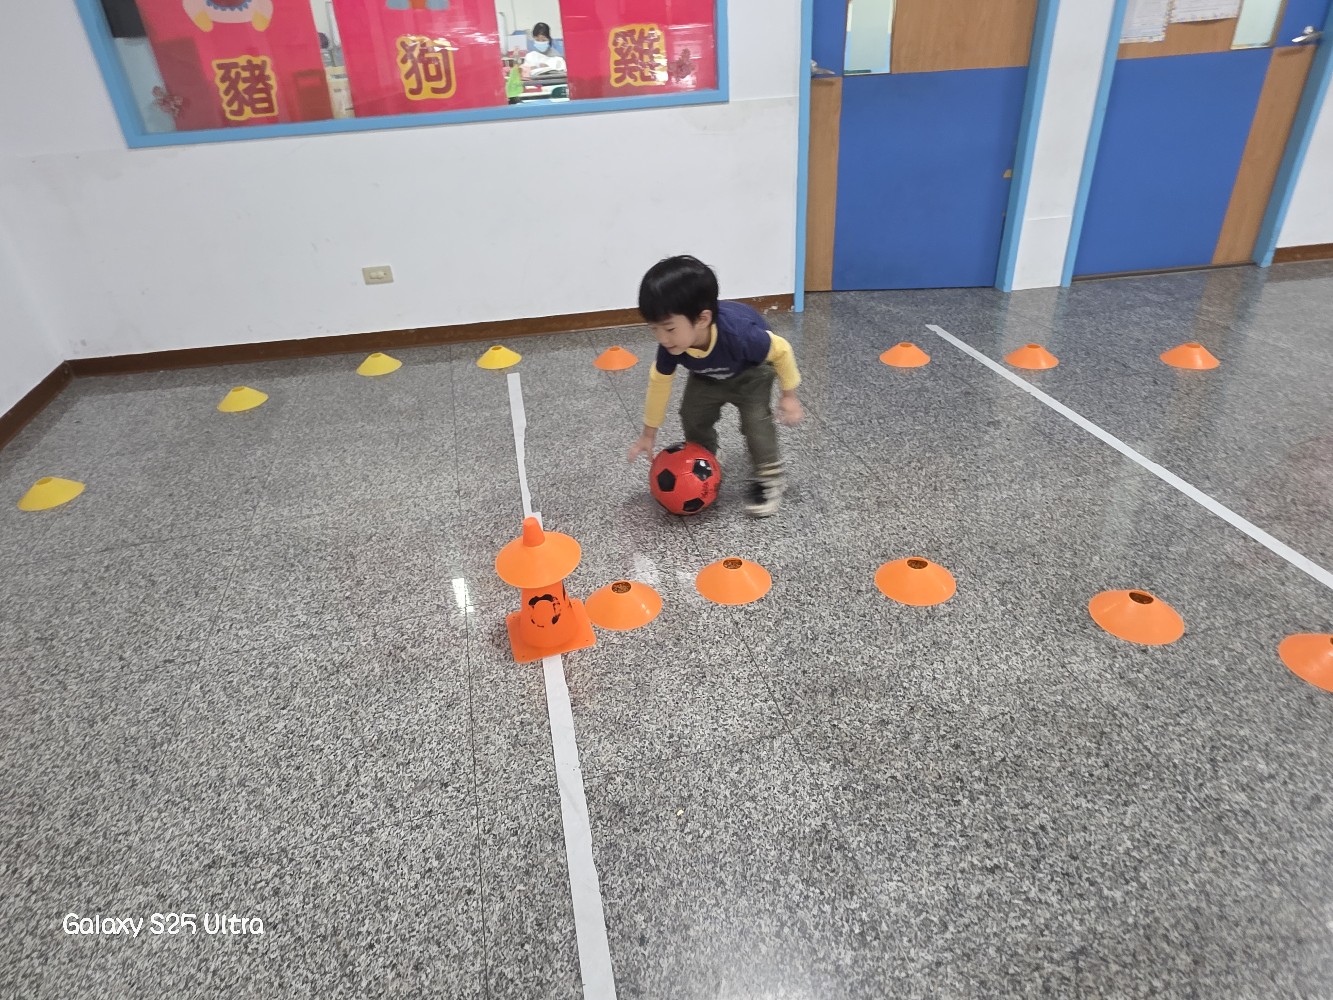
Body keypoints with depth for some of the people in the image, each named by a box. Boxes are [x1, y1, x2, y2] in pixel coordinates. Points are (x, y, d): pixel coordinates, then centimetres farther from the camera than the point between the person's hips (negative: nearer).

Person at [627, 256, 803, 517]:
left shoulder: (739, 334, -47)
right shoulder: (671, 345, -34)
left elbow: (781, 350, -28)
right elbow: (659, 382, -15)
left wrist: (788, 395, -16)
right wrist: (649, 434, -6)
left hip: (751, 371, -4)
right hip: (707, 376, 4)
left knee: (756, 417, -20)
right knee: (693, 417, -2)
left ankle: (770, 477, 0)